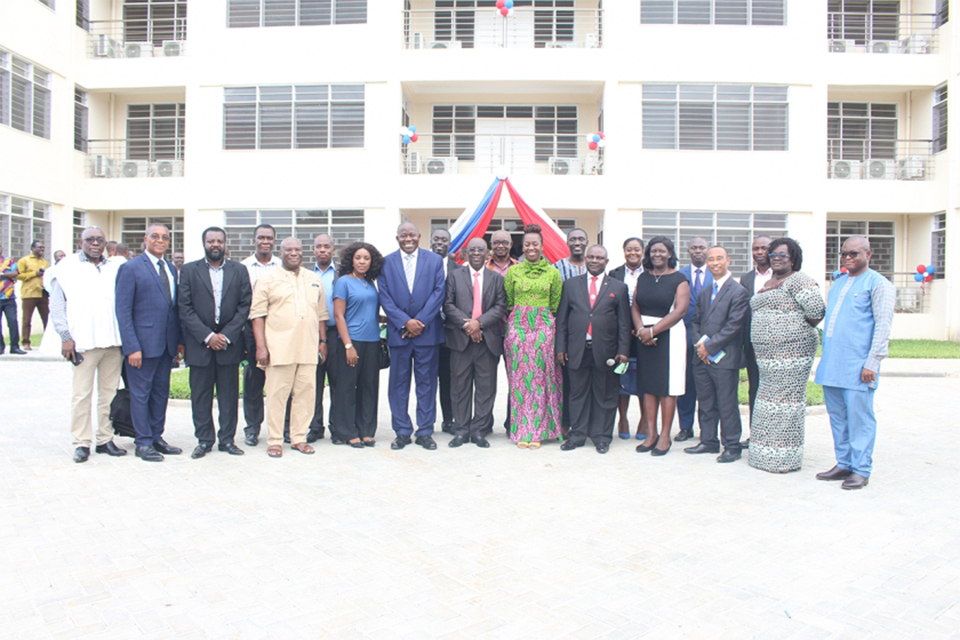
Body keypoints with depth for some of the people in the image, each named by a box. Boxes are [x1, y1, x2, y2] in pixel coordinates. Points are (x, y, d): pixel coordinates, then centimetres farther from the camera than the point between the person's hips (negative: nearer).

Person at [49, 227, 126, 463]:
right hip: (83, 342, -3)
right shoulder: (67, 267, 5)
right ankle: (82, 443, 6)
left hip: (113, 341, 3)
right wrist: (65, 337, -6)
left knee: (110, 393, 7)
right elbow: (56, 305, 2)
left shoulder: (114, 269, 13)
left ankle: (105, 439, 16)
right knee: (82, 394, -2)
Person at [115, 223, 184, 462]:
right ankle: (144, 443, 14)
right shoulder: (131, 268, -6)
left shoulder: (171, 268, 12)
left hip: (167, 344, 6)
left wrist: (180, 340, 8)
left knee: (161, 392, 13)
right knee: (141, 393, 4)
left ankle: (157, 437, 24)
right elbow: (123, 310, -9)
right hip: (143, 342, -6)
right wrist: (132, 347, -15)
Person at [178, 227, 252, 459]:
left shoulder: (239, 271, 7)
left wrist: (226, 335, -9)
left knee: (229, 394, 5)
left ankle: (227, 439, 15)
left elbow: (245, 306, 1)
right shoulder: (189, 270, 4)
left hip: (229, 342, 1)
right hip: (199, 343, 0)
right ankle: (204, 440, 15)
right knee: (201, 395, 4)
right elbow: (185, 308, -2)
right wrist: (207, 336, -12)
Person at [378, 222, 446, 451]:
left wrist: (420, 321, -10)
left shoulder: (434, 260, 7)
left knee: (427, 382, 4)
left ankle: (425, 431, 13)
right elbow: (384, 296, 0)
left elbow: (439, 292, -1)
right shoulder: (386, 262, 6)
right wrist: (405, 322, -11)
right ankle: (402, 432, 14)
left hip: (427, 331, 0)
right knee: (399, 383, 4)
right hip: (398, 332, 0)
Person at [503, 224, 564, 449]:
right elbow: (508, 303, 11)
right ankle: (522, 430, 8)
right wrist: (512, 325, 7)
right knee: (519, 377, 0)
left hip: (543, 327, 0)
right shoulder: (513, 271, 6)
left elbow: (555, 305, 9)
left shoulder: (553, 273, 4)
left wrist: (545, 323, 5)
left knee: (541, 377, -1)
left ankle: (537, 430, 8)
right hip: (518, 327, 1)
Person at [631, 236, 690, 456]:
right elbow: (635, 306, 8)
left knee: (667, 385, -2)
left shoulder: (679, 279, -2)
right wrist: (640, 329, -10)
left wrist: (653, 330, -16)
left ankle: (665, 436, 5)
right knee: (648, 384, 6)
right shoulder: (643, 277, 13)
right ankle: (650, 433, 12)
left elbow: (680, 310, -12)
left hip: (669, 334, -4)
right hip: (644, 335, 5)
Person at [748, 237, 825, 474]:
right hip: (767, 354, 9)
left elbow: (816, 310, -18)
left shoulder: (798, 280, -9)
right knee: (768, 400, 12)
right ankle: (767, 454, 22)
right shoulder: (768, 283, 19)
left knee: (786, 400, -4)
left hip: (791, 353, -9)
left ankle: (785, 457, 5)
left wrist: (798, 330, -5)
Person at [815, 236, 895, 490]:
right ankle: (843, 464, 22)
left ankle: (861, 470, 7)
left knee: (859, 417, -2)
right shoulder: (837, 283, 19)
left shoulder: (878, 284, -3)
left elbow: (883, 327, -9)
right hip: (831, 364, 7)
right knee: (837, 417, 12)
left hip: (857, 366, -7)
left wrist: (872, 363, -15)